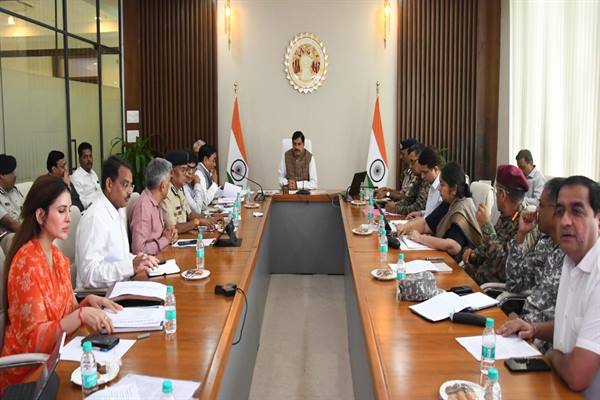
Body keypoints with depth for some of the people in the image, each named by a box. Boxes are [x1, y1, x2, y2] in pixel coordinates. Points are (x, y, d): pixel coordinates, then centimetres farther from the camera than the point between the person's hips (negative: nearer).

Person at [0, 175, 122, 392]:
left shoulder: (56, 255, 6)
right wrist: (82, 314, -29)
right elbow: (34, 340, -18)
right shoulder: (27, 262, -18)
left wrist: (88, 301, -7)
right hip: (28, 374, -7)